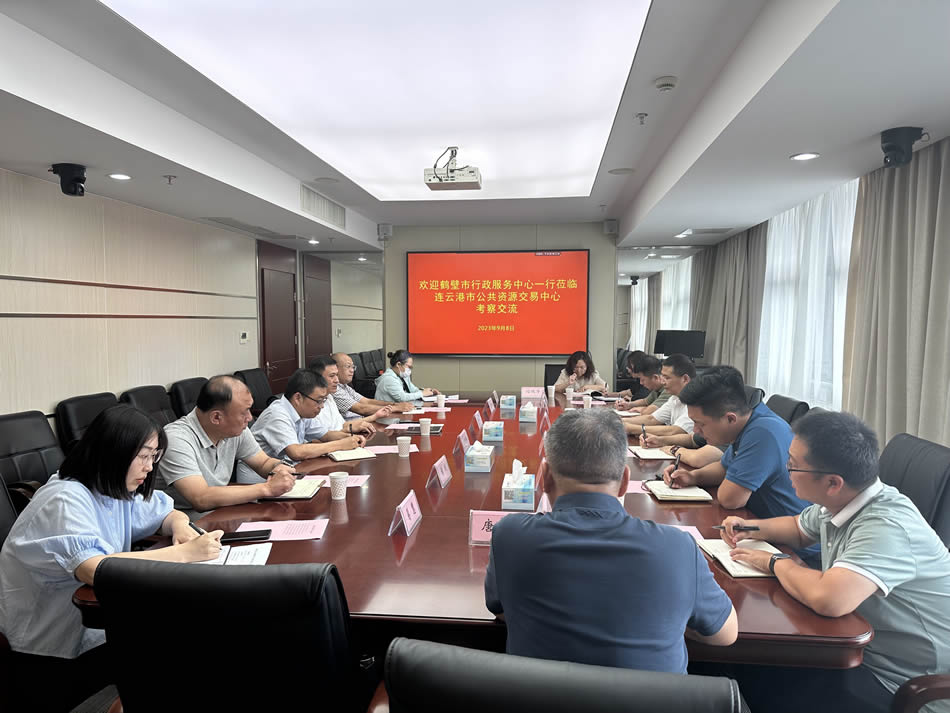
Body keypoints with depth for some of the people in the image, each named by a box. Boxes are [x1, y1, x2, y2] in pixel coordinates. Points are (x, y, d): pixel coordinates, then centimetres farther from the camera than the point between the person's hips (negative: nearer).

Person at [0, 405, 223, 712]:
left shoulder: (118, 489, 1)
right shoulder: (66, 501, -24)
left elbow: (168, 514, 15)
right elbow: (96, 570, -39)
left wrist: (181, 527, -9)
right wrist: (184, 553, -36)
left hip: (93, 623, 7)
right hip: (50, 654, -7)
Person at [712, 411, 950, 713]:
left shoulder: (884, 527, -32)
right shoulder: (839, 502, -3)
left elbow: (828, 599, -47)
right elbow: (798, 528, 20)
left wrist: (774, 563, -26)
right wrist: (752, 529, -1)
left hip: (899, 687, -8)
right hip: (861, 649, 8)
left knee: (759, 687, -10)